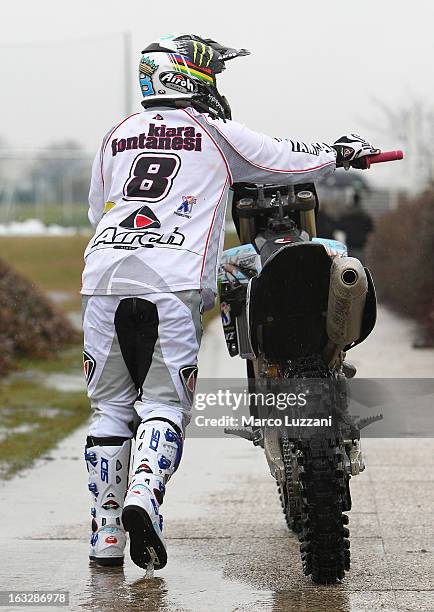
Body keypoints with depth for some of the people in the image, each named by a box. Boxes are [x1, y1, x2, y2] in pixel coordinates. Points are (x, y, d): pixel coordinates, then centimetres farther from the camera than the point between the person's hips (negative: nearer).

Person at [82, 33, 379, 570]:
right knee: (165, 403, 0)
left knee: (109, 406, 10)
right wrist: (342, 151, 35)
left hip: (104, 276, 4)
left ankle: (105, 534, 7)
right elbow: (285, 159, 18)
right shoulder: (214, 133, 10)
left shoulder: (116, 136, 21)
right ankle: (143, 492, -26)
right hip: (172, 284, -4)